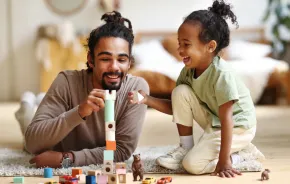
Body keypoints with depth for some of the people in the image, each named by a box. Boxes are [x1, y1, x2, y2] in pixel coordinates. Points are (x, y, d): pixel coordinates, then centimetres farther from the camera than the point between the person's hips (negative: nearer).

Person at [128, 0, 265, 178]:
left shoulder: (222, 73, -30)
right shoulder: (188, 70, -8)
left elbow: (226, 119, -30)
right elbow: (177, 106, 1)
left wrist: (223, 161, -31)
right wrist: (147, 99, -15)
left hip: (237, 127, -7)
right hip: (213, 121, 7)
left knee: (193, 164, -22)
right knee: (181, 91, -13)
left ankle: (246, 154, -2)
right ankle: (185, 148, 1)